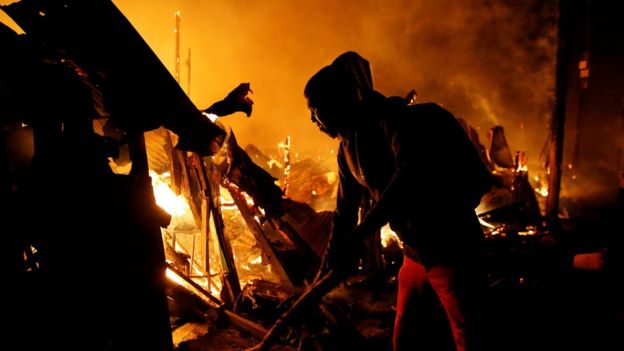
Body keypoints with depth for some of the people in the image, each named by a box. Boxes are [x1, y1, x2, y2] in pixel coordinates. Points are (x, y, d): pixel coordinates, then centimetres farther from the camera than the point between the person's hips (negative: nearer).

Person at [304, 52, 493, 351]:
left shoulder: (391, 118, -17)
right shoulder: (347, 147, 9)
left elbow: (410, 176, -35)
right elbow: (345, 212, 15)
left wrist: (355, 237, -36)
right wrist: (327, 275, 16)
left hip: (452, 248, -8)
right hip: (415, 255, 9)